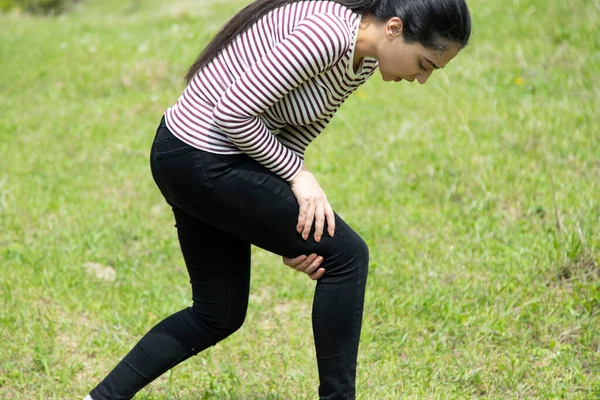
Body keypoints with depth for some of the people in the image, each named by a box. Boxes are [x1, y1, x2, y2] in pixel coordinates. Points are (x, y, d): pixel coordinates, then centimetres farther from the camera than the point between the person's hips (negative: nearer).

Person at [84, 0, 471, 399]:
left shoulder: (362, 61, 5)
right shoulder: (328, 34, -25)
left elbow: (289, 136, 9)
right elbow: (233, 113, -24)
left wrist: (292, 233, -1)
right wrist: (299, 174, -13)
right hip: (205, 163, -10)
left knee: (218, 315, 18)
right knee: (345, 255, -4)